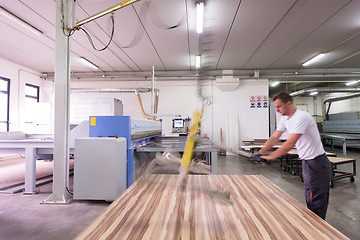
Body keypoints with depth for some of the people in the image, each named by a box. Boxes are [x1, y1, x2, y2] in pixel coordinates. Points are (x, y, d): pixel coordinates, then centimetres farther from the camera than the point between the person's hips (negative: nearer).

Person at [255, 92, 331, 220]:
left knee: (316, 201, 3)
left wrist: (269, 157, -34)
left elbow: (290, 143, -32)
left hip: (317, 163, -9)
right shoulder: (285, 118, 5)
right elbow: (274, 137, 5)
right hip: (306, 161, 9)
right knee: (310, 200, 20)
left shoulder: (301, 117, -24)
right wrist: (259, 153, -5)